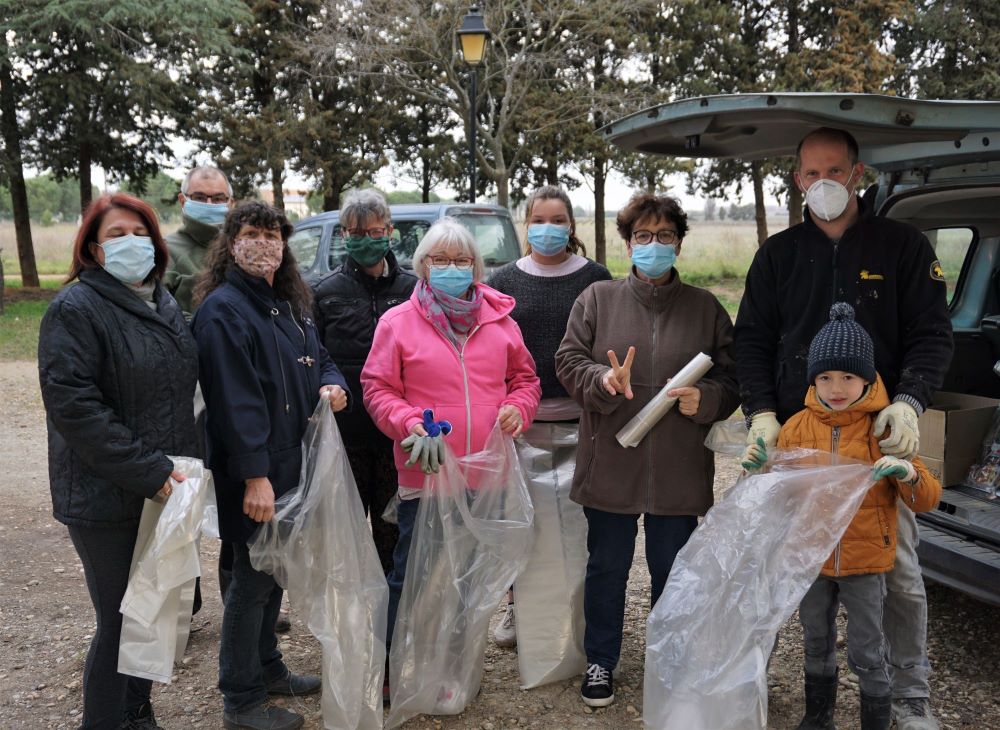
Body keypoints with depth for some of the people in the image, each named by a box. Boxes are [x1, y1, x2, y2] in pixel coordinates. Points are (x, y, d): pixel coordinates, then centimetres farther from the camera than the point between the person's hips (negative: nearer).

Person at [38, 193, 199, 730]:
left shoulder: (164, 304, 12)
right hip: (107, 500, -7)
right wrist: (148, 472, -22)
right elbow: (71, 404, -20)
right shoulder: (75, 309, -12)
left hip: (163, 489, 7)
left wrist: (184, 462, 11)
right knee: (120, 621, 1)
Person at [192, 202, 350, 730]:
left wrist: (331, 384, -5)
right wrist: (254, 475, -25)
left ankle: (267, 668, 36)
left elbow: (317, 359, 20)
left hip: (291, 463, 9)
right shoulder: (223, 309, -16)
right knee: (252, 578, 1)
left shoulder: (288, 304, 12)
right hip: (250, 473, -9)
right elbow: (235, 398, -22)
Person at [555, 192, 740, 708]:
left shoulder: (705, 308, 6)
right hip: (610, 466, 0)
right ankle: (600, 661, 29)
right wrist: (604, 380, -20)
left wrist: (706, 398, -13)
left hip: (678, 469, 1)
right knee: (606, 568, 11)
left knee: (672, 570, 13)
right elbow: (568, 361, -1)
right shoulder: (597, 299, 4)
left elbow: (732, 375, 8)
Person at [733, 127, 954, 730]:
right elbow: (752, 341, 8)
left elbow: (932, 335, 1)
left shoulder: (903, 246, 4)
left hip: (881, 436, -1)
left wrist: (908, 402, -16)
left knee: (900, 573, 5)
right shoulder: (778, 254, 9)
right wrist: (762, 413, -6)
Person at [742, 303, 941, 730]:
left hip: (865, 560, -3)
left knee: (867, 655, 8)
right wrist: (761, 469, -12)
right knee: (817, 647, 20)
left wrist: (908, 475, -29)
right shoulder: (797, 427, -2)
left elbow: (926, 499, -8)